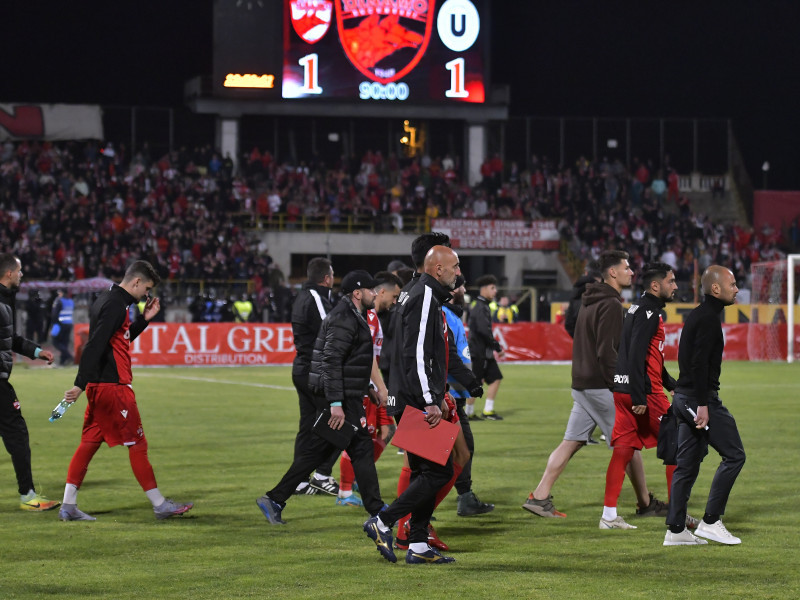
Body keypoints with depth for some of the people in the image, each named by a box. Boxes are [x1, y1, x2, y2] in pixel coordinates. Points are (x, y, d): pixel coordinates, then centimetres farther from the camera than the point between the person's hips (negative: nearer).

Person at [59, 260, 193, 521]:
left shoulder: (108, 300, 16)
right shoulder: (115, 305, -16)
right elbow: (95, 346, -24)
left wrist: (144, 319, 19)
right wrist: (80, 385, -28)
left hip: (99, 385, 10)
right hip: (113, 385, -10)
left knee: (89, 443, 9)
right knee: (137, 444, -3)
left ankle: (68, 506, 8)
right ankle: (159, 504, 3)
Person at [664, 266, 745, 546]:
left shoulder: (698, 315, 18)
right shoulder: (708, 318, -13)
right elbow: (699, 363, -21)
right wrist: (703, 404, -24)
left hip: (684, 397, 10)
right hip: (700, 397, -10)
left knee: (687, 465, 10)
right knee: (734, 455, -3)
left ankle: (675, 530, 9)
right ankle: (711, 522, -3)